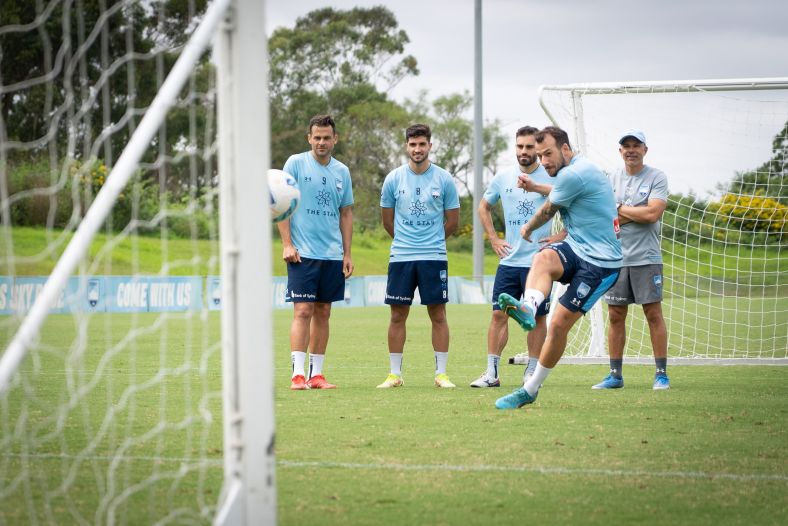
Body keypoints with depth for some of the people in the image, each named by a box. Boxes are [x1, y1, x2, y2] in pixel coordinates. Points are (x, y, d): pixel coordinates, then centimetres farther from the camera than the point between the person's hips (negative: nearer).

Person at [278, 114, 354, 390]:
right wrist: (287, 244, -11)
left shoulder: (342, 171, 11)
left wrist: (347, 254, 11)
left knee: (323, 313, 6)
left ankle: (316, 374, 11)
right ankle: (298, 374, -11)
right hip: (303, 253, -5)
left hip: (333, 254, 5)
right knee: (303, 310, -10)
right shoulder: (296, 163, -2)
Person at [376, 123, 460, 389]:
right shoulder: (393, 178, 3)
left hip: (434, 257, -1)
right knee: (398, 315, 2)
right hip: (400, 257, 1)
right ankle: (395, 374, 8)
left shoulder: (444, 179, 0)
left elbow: (452, 221, 10)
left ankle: (441, 373, 5)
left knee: (438, 314, -1)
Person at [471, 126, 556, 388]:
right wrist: (493, 238, 14)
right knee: (499, 314, 0)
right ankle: (492, 372, 4)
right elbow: (484, 206, 24)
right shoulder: (503, 177, 8)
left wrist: (534, 186, -39)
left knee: (537, 317, 3)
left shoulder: (549, 176, -6)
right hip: (509, 259, 4)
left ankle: (532, 372, 12)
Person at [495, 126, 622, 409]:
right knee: (543, 259, -27)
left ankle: (531, 389, 0)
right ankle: (528, 307, -54)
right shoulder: (581, 168, 13)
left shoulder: (573, 174, -17)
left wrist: (528, 228, 18)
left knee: (559, 324, -11)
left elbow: (547, 211, -1)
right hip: (576, 248, 9)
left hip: (600, 263, -9)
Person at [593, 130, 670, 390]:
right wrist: (637, 214, -9)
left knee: (654, 313, -4)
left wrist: (620, 208, -5)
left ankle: (661, 374, 1)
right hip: (616, 258, 4)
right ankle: (615, 375, 11)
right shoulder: (612, 179, 10)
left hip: (646, 258, -4)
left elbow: (653, 213, -14)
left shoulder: (657, 177, -1)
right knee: (615, 315, 5)